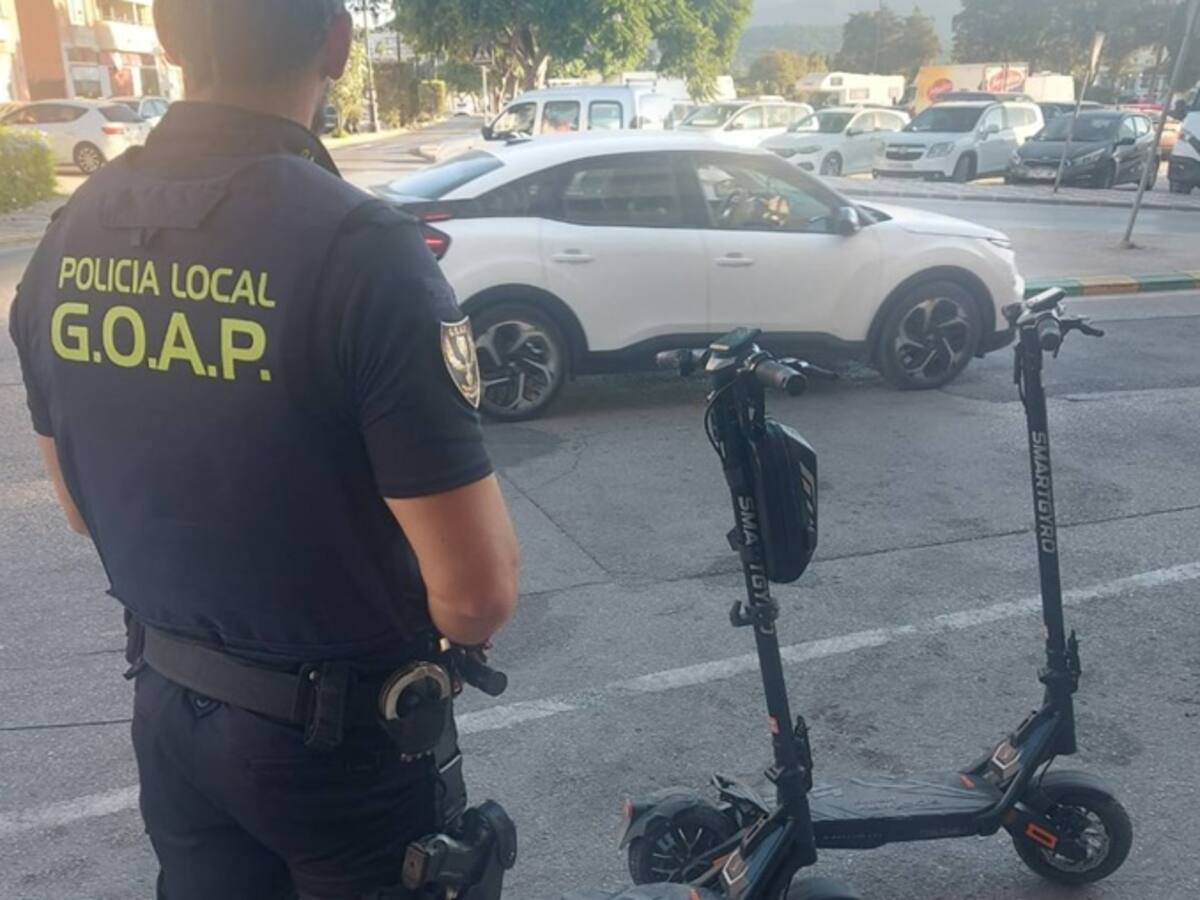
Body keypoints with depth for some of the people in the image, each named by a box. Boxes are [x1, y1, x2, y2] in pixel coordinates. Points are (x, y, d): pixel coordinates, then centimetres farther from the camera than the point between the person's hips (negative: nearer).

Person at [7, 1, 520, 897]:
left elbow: (82, 507, 7)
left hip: (166, 709, 6)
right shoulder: (359, 248, -27)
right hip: (345, 732, -5)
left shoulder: (73, 235, -6)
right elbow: (477, 594, -26)